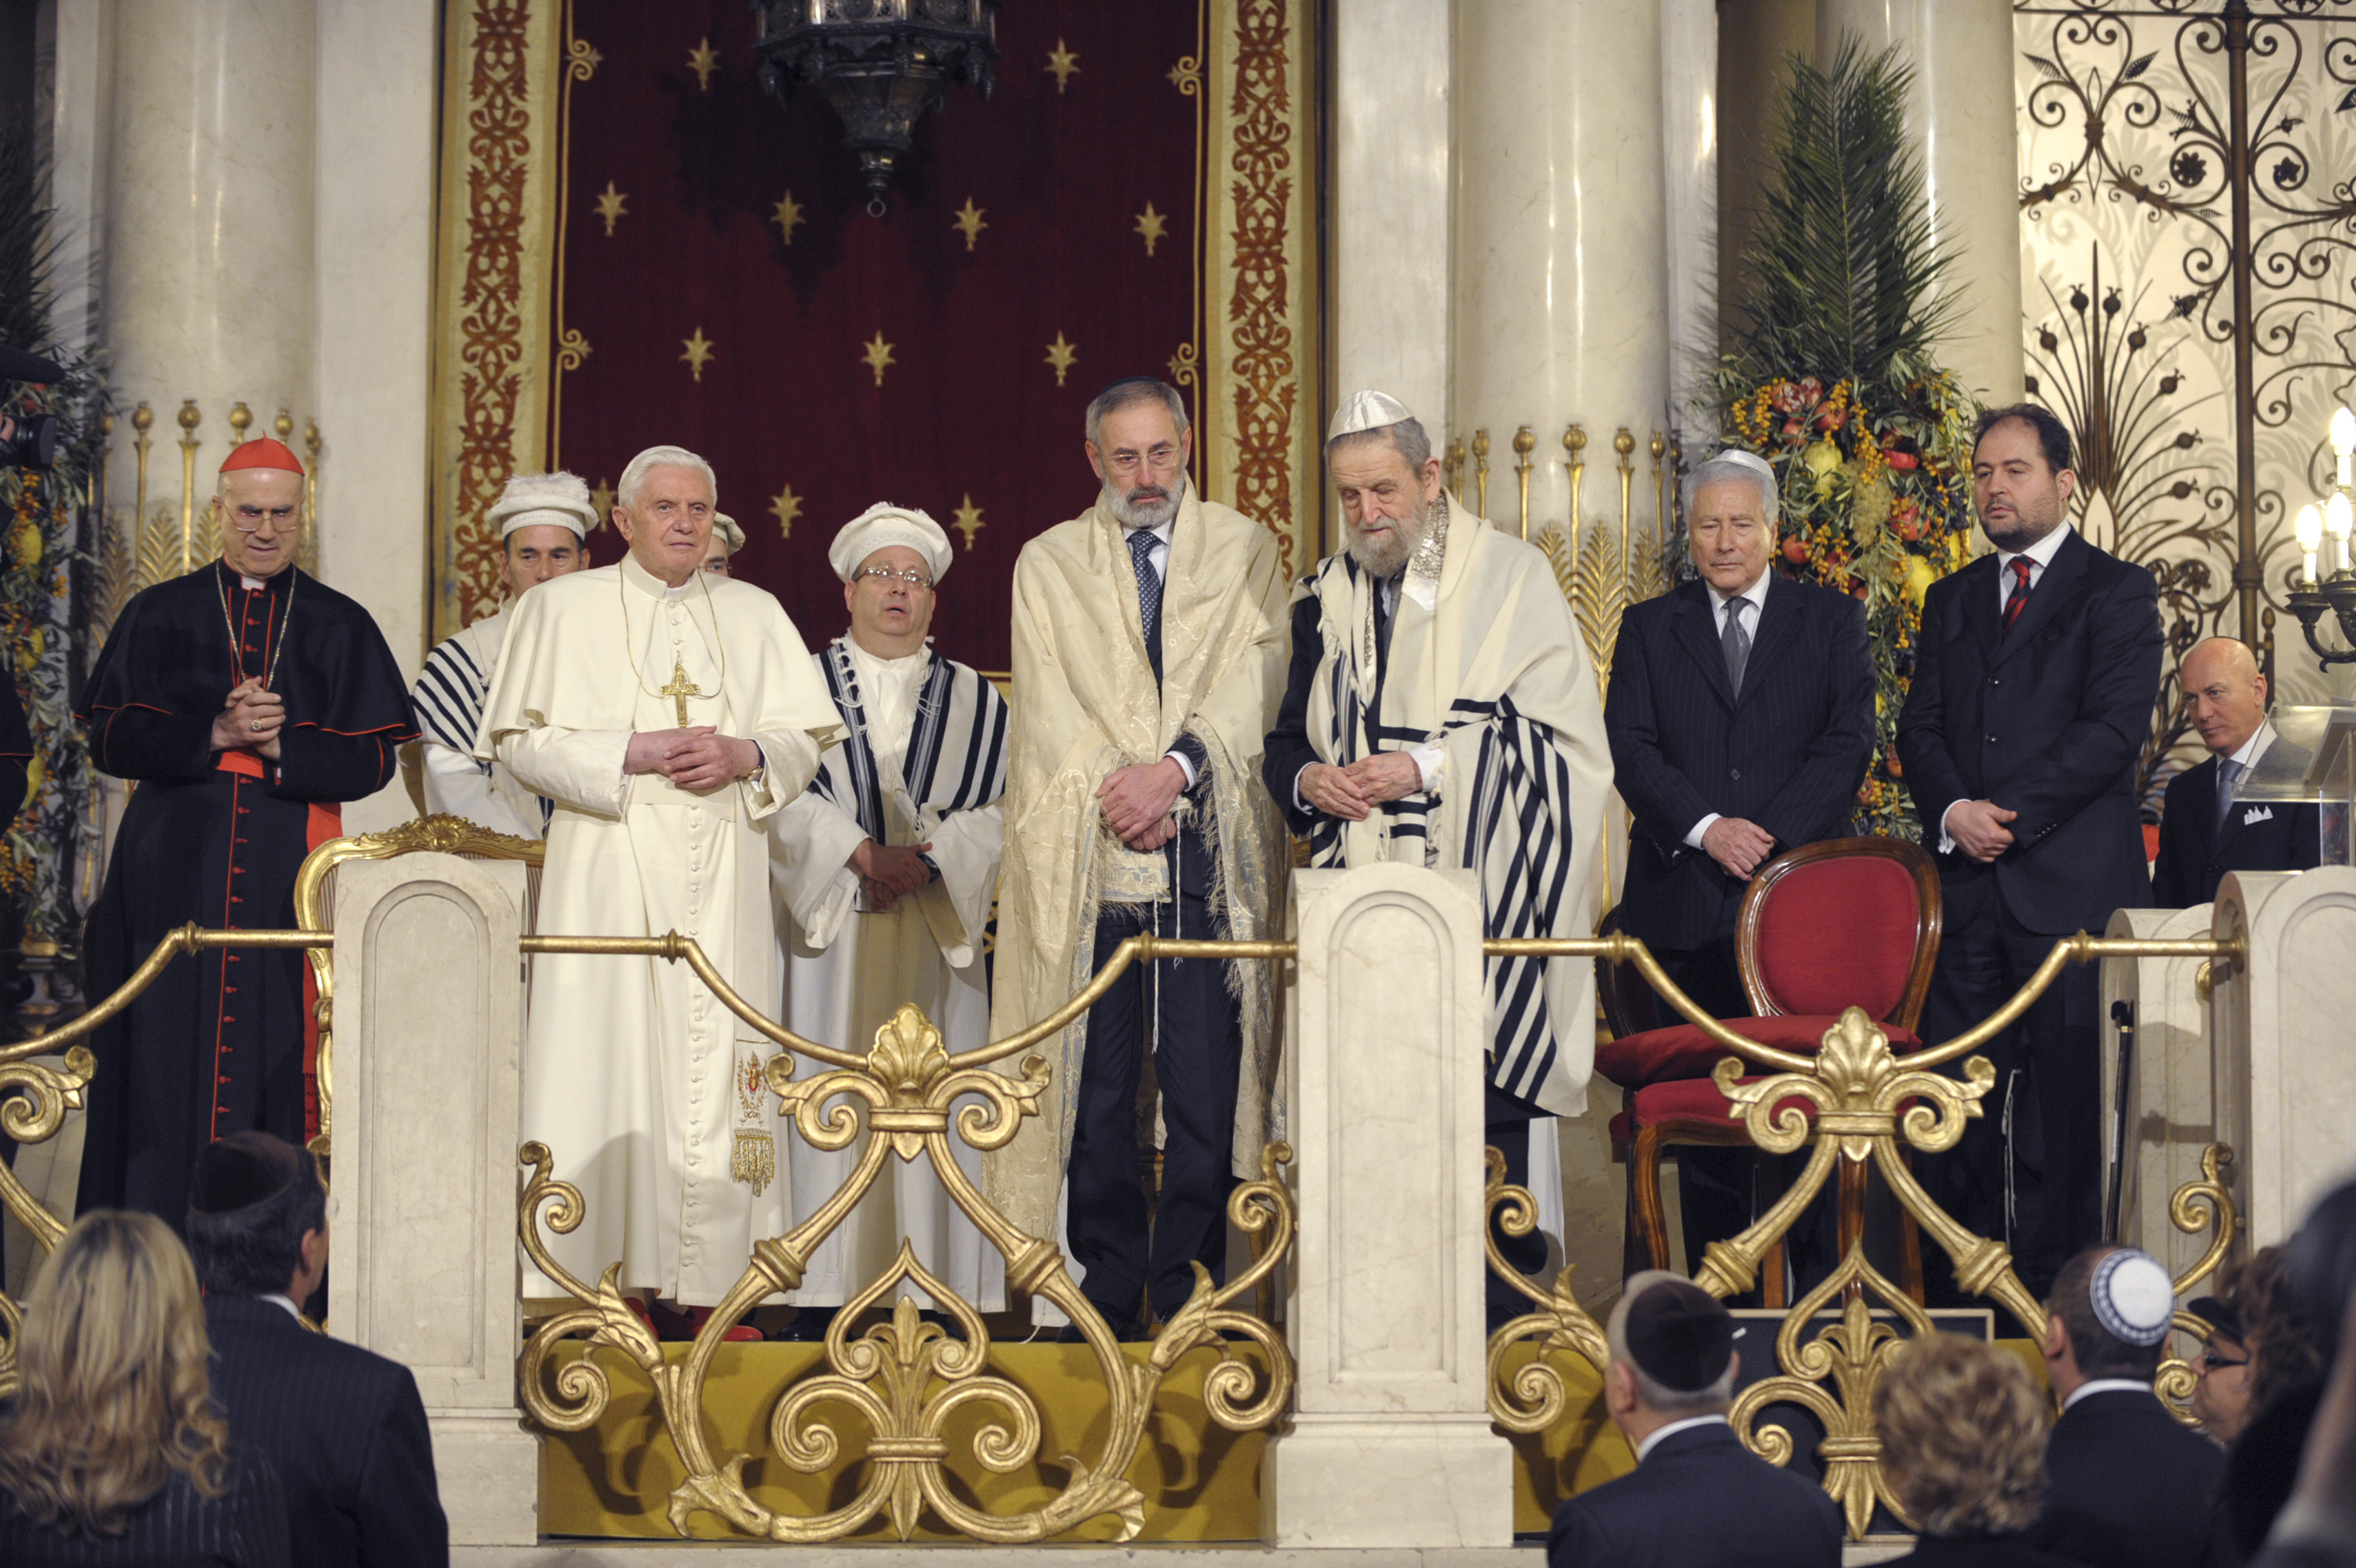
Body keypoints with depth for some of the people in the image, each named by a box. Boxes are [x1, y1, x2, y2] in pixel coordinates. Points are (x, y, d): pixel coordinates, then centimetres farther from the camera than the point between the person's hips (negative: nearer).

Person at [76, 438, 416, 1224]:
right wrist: (214, 734, -14)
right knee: (166, 1057, -3)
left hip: (293, 867, 0)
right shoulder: (158, 615, 10)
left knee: (278, 1056, -4)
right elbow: (111, 739, 1)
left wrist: (280, 745, -14)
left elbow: (372, 757, 2)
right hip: (171, 865, 0)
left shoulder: (340, 626, 10)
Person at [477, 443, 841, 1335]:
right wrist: (630, 753, -11)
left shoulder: (755, 616, 16)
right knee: (605, 1056, -9)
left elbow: (807, 739, 13)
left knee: (711, 1066, -3)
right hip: (609, 877, -2)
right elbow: (521, 742, 0)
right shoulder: (563, 608, 8)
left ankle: (692, 1287, -2)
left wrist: (745, 755, -8)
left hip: (722, 883, 3)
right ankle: (580, 1280, -7)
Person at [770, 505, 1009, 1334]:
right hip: (828, 928, -1)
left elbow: (997, 812, 4)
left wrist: (928, 858, -13)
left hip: (936, 933, 1)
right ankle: (823, 1294, -5)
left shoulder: (977, 700, 14)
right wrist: (860, 853, -16)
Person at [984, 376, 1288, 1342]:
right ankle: (1108, 1292, 6)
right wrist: (1116, 791, -11)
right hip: (1087, 861, 1)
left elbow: (1253, 680, 0)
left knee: (1205, 1083, -5)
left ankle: (1186, 1291, 2)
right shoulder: (1048, 564, 14)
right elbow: (1049, 705, 4)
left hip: (1209, 859, -1)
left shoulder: (1245, 552, 12)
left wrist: (1177, 770, -14)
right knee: (1095, 1086, -1)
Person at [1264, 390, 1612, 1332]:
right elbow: (1286, 743, 21)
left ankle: (1499, 1331, 3)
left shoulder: (1508, 577, -1)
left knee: (1486, 1115, -4)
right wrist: (1308, 780, -2)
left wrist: (1428, 768, -14)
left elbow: (1558, 733, -7)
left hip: (1480, 899, -4)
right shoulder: (1328, 597, 14)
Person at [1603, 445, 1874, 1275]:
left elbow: (1849, 741, 0)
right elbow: (1630, 748, 2)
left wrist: (1770, 834, -13)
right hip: (1686, 896, 1)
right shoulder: (1648, 627, 14)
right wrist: (1705, 828, -13)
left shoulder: (1832, 620, 11)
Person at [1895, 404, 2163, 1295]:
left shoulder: (2117, 592, 2)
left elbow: (2115, 728, -8)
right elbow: (1919, 727, 12)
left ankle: (2056, 1282, 4)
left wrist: (2009, 815, -13)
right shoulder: (1951, 601, 20)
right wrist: (1954, 811, -8)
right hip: (1968, 885, 5)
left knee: (2069, 1088, -2)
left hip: (2074, 883, -4)